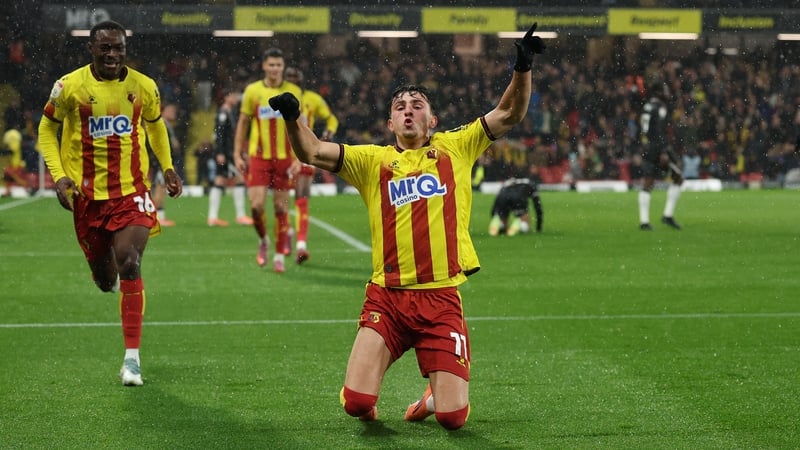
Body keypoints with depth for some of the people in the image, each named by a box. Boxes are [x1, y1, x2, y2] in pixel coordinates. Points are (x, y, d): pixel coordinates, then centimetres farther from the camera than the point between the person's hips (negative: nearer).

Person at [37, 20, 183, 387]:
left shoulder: (143, 86, -2)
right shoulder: (70, 86, -7)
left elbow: (156, 124, 18)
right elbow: (47, 129, 4)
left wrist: (167, 167, 13)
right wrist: (59, 175, -8)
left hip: (131, 190, 0)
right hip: (87, 193, 1)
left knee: (129, 266, -18)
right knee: (104, 279, 11)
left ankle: (132, 357, -15)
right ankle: (107, 271, 54)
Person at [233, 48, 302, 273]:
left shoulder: (293, 92, 1)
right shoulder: (252, 91, 2)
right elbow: (242, 123, 9)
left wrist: (298, 158, -5)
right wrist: (237, 155, 4)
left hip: (284, 158, 0)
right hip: (258, 156, 0)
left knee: (281, 207, 2)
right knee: (256, 204, -10)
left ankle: (279, 255, 12)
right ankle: (263, 240, 18)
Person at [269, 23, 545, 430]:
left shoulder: (455, 148, 11)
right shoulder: (373, 160, 9)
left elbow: (509, 114, 8)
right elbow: (312, 152, 0)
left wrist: (522, 68, -8)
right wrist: (292, 117, -19)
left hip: (441, 297, 0)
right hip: (387, 298, 0)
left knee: (453, 417, -7)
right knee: (356, 401, -12)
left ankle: (433, 398, 29)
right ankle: (368, 409, 25)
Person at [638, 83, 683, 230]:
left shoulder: (646, 107, 15)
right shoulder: (660, 107, -10)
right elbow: (660, 131, -19)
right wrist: (664, 152, -22)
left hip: (646, 147, 8)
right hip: (659, 147, -8)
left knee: (647, 185, 3)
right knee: (678, 178, 5)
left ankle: (644, 221, -3)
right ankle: (668, 215, 1)